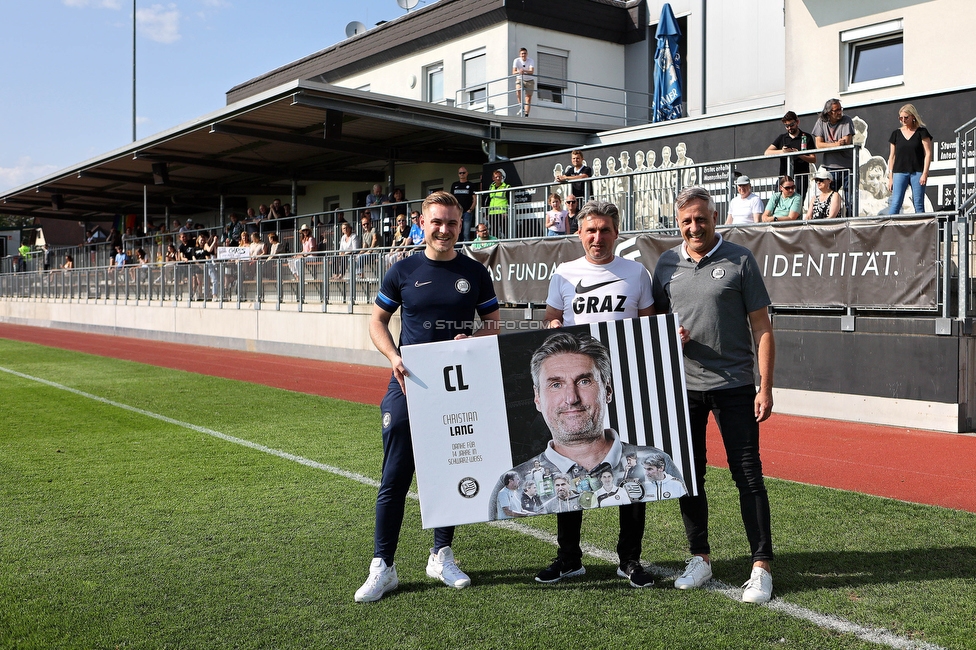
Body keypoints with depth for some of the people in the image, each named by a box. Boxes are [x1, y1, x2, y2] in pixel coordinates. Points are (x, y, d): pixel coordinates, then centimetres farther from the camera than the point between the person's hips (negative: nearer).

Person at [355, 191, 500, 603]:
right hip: (408, 384, -2)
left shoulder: (475, 273, 5)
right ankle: (382, 566, 6)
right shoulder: (403, 271, 2)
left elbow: (494, 324, 10)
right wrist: (394, 357, -10)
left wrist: (471, 341, -11)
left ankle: (442, 555, 25)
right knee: (395, 477, -2)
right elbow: (377, 321, 8)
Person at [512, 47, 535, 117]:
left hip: (529, 80, 0)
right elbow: (513, 72, -19)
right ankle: (521, 107, -27)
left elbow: (532, 72, -27)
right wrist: (519, 72, -41)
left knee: (528, 98, -4)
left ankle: (526, 115, -1)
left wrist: (524, 71, -46)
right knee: (518, 90, -32)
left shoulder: (531, 61, -13)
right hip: (520, 80, 0)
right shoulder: (516, 60, -10)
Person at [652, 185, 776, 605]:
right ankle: (700, 558, 23)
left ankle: (762, 566, 6)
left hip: (734, 385, -3)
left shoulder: (740, 260, -2)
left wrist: (765, 388, -9)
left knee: (748, 475, -2)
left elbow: (761, 327, -3)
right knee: (688, 475, 10)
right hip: (682, 386, 4)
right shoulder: (666, 263, 8)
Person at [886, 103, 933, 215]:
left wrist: (925, 173, -9)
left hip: (917, 172, -1)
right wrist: (890, 177, 7)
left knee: (919, 204, -2)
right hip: (899, 172, 1)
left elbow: (928, 153, 0)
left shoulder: (921, 132, 4)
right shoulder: (896, 133, 11)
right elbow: (892, 156, 13)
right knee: (895, 203, -9)